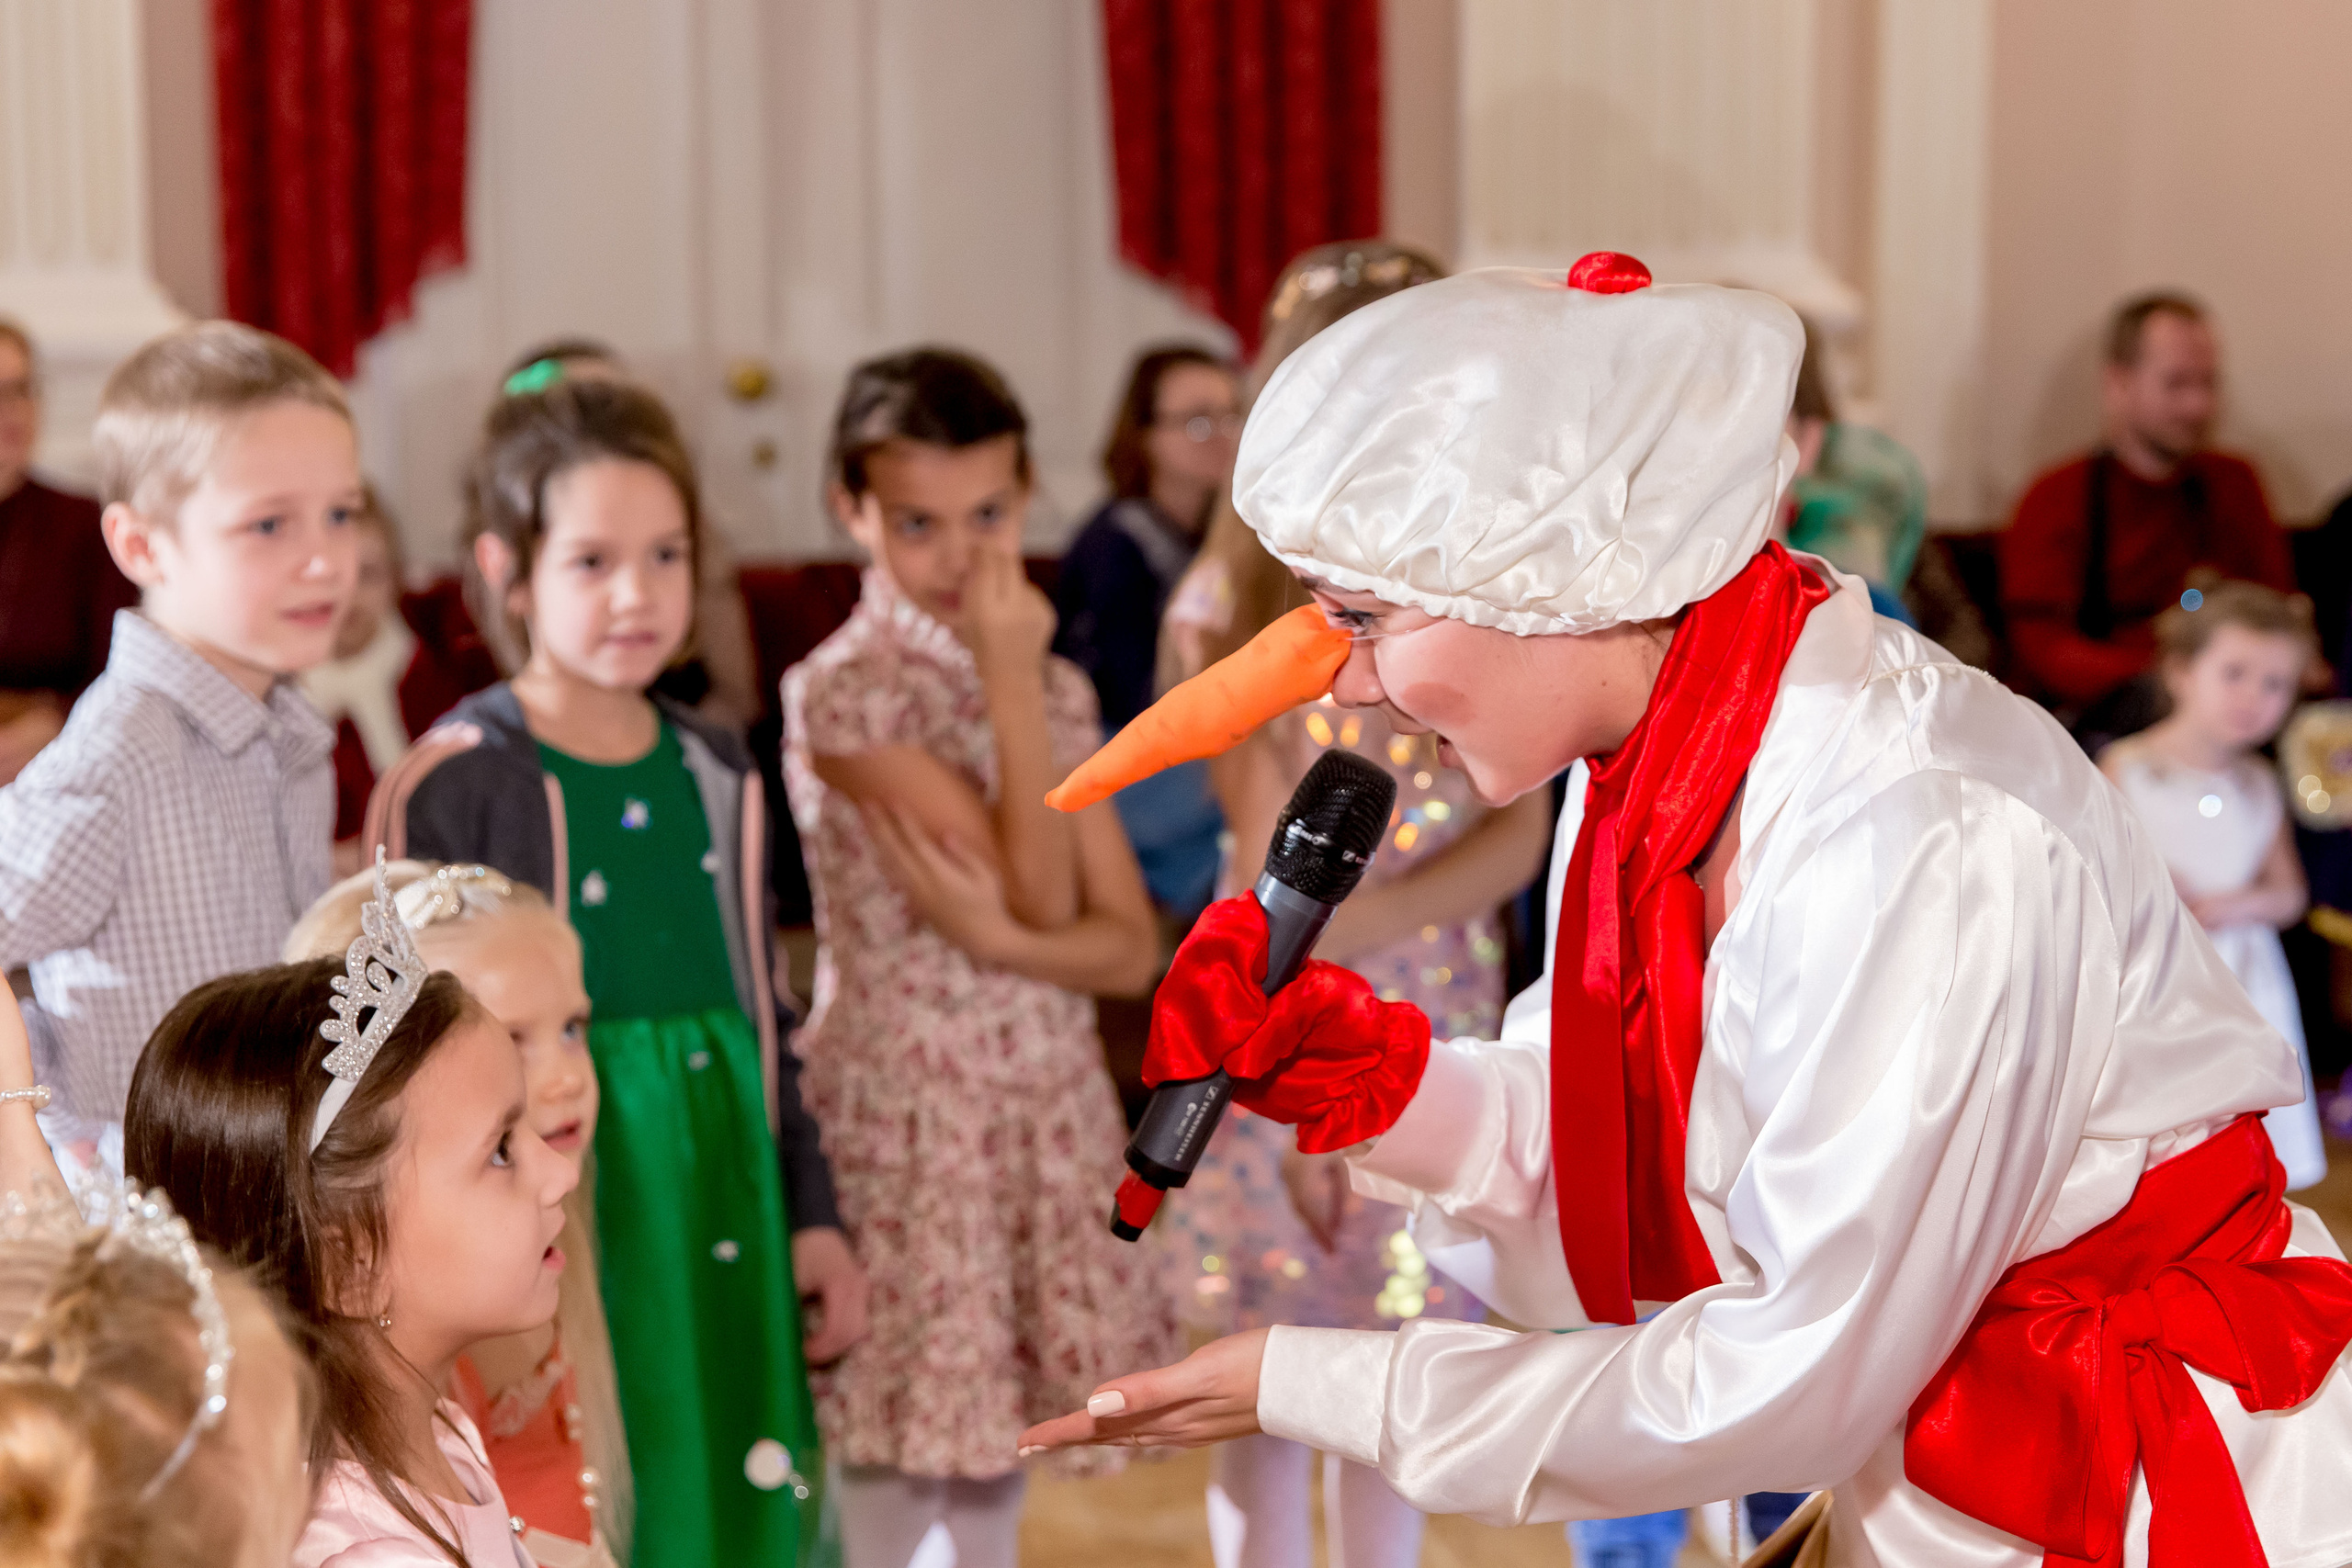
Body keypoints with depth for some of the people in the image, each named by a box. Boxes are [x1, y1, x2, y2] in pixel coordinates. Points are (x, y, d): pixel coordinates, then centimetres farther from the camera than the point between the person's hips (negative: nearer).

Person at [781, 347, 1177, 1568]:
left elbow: (1132, 949, 2)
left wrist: (997, 937, -17)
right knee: (897, 1468, 0)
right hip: (909, 1117, -6)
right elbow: (1040, 890, -17)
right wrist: (1011, 680, -15)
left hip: (1050, 1115, 6)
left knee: (997, 1435, 14)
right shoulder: (844, 692, -12)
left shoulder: (1053, 688, 7)